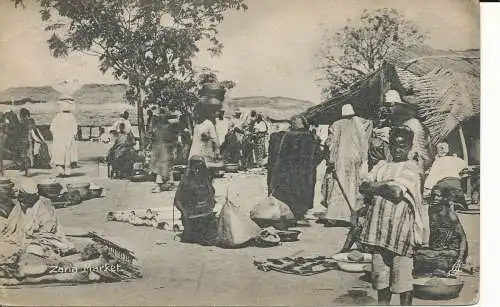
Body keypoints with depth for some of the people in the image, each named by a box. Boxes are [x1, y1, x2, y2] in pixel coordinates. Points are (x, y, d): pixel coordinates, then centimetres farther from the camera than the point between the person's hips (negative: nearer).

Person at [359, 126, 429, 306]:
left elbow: (397, 193, -14)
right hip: (379, 228, 5)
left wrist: (375, 187, -1)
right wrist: (385, 187, -8)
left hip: (401, 229, -5)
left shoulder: (412, 167, 1)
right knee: (381, 277, 12)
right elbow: (362, 187, 5)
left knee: (403, 280, -2)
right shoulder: (381, 166, 18)